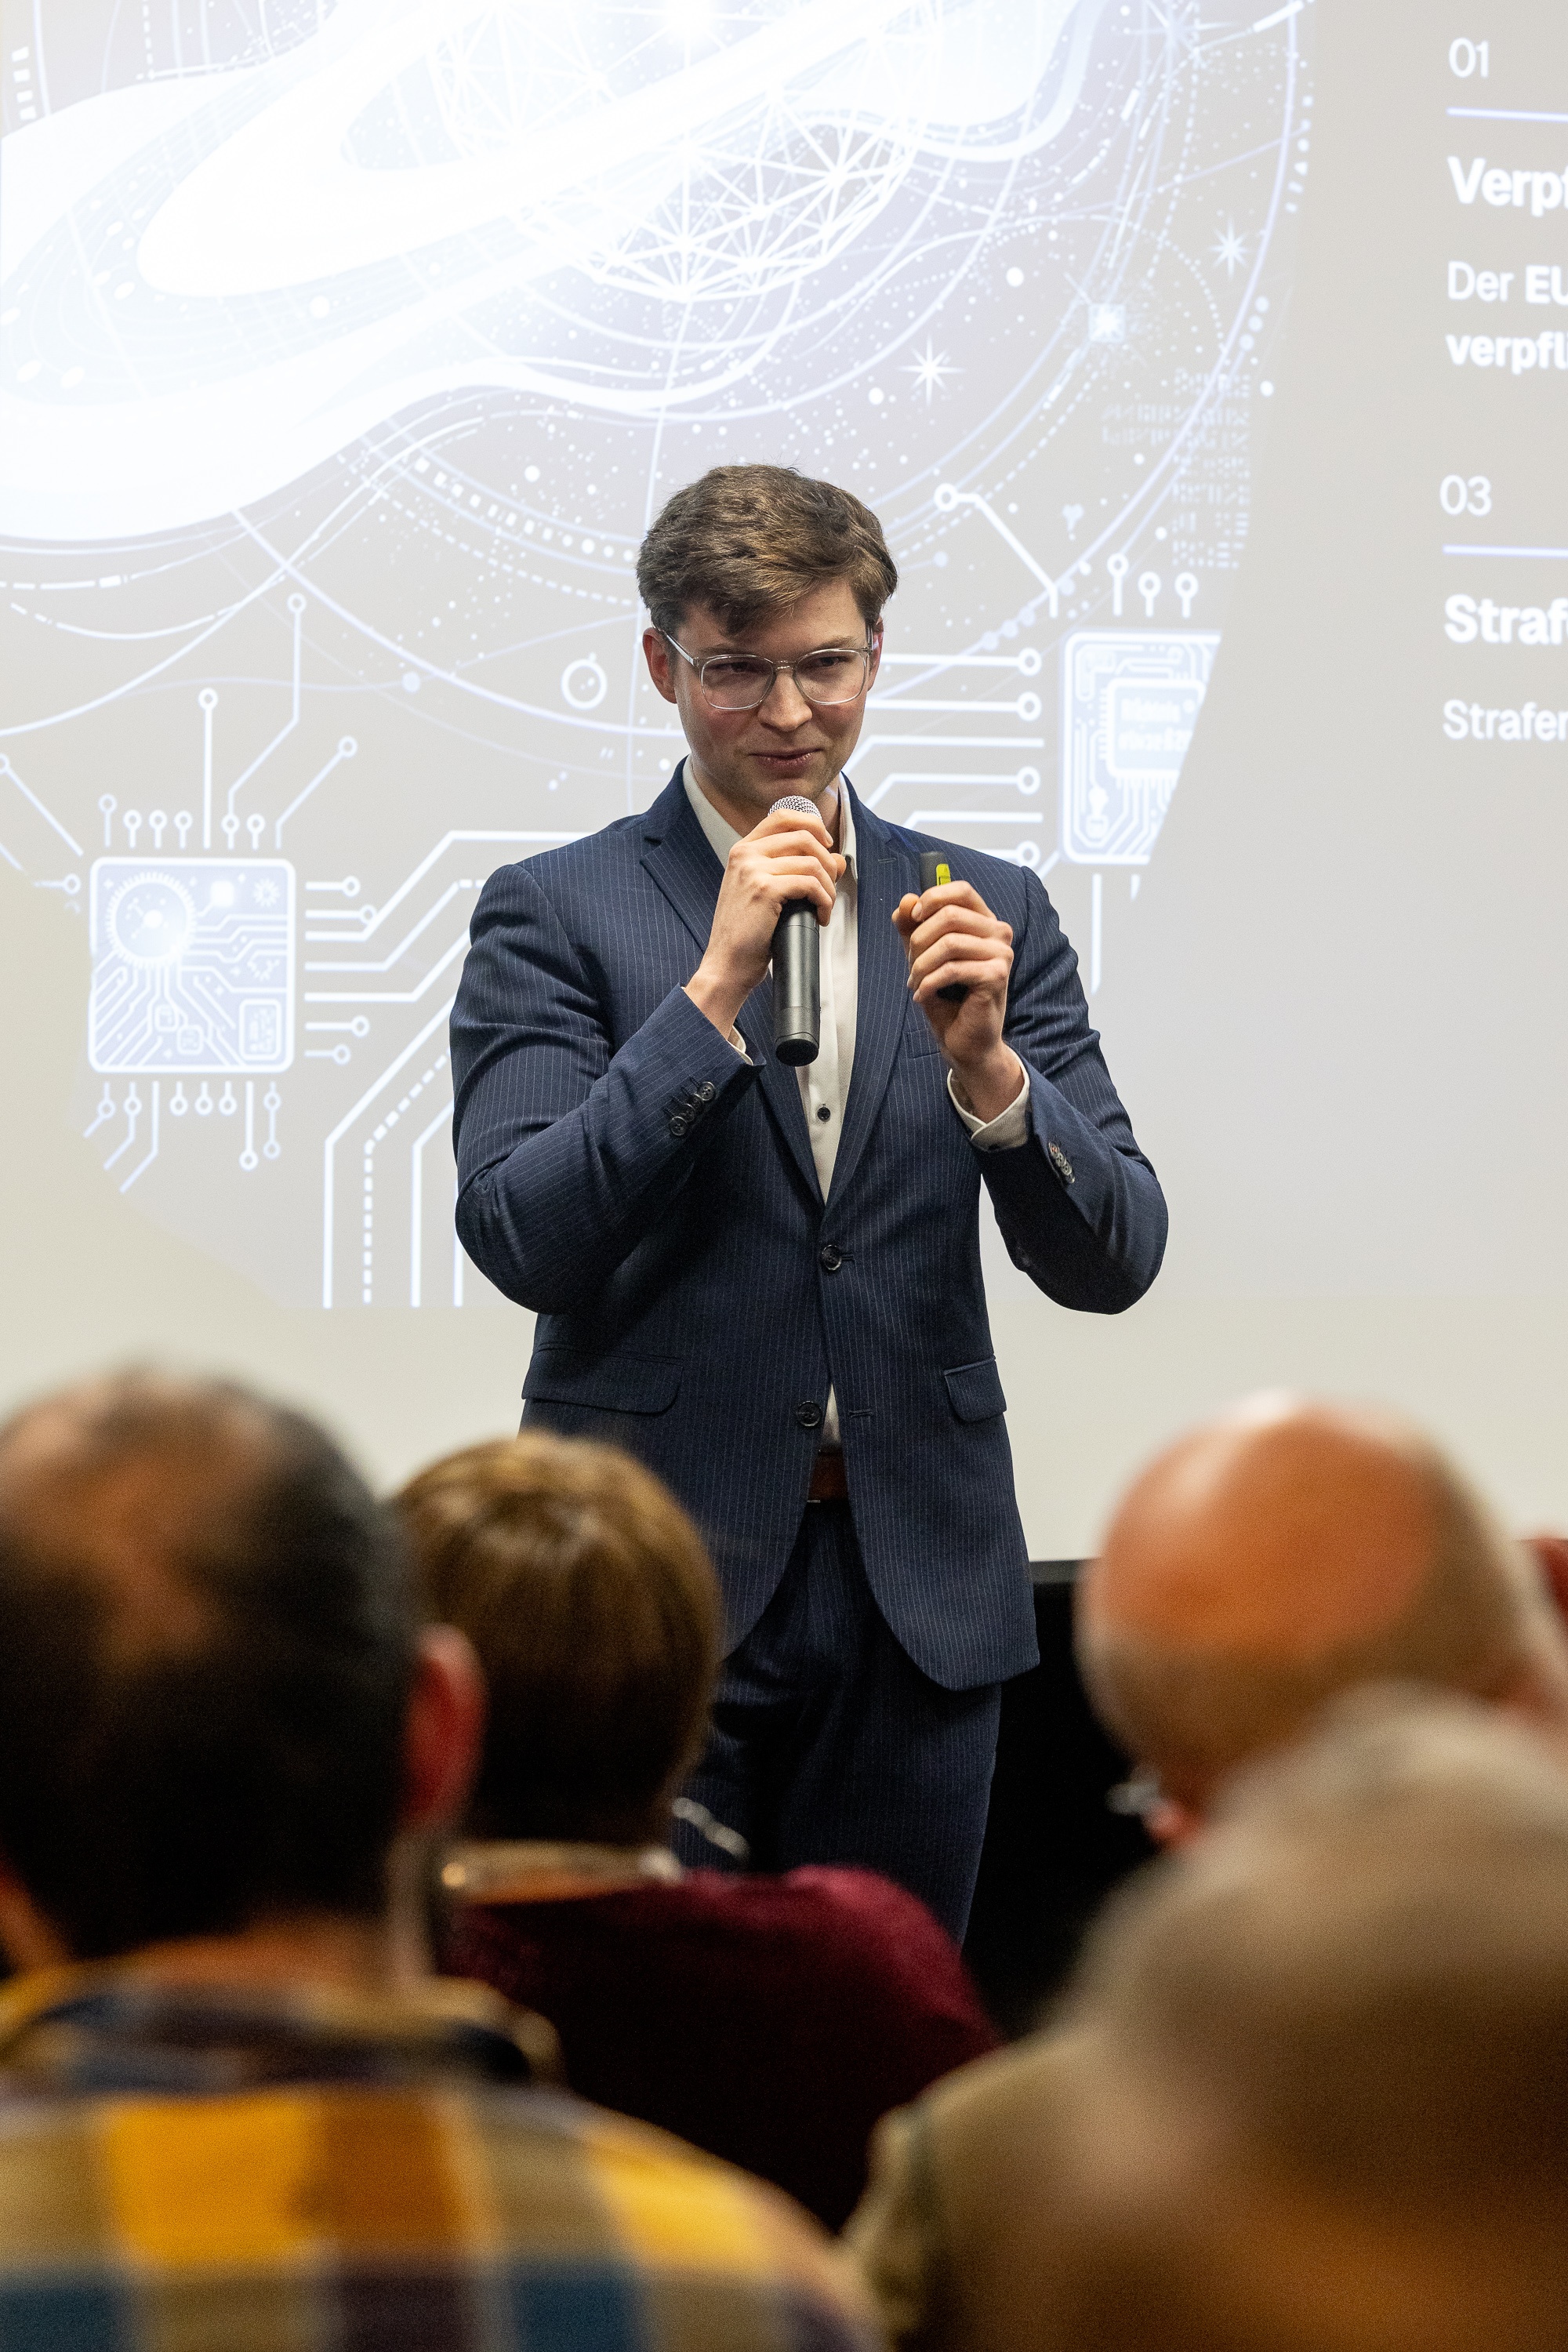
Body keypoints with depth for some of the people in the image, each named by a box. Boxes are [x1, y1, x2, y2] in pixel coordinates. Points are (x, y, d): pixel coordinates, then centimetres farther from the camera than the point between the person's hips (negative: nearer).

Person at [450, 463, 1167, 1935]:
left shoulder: (991, 914, 9)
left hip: (916, 1592, 3)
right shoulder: (555, 915, 0)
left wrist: (984, 1063, -15)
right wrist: (714, 987, -18)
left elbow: (1109, 1265, 3)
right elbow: (521, 1243, -12)